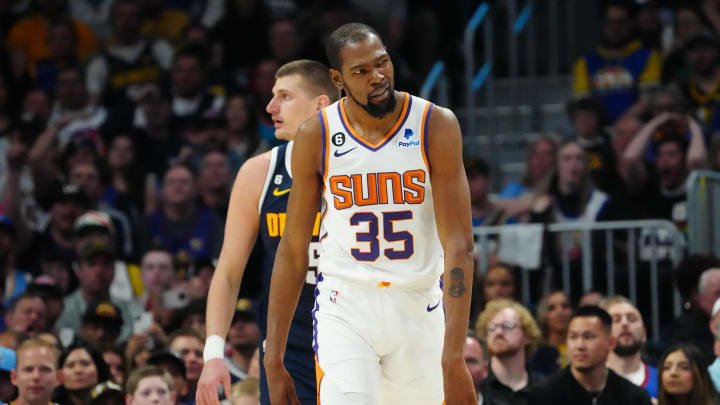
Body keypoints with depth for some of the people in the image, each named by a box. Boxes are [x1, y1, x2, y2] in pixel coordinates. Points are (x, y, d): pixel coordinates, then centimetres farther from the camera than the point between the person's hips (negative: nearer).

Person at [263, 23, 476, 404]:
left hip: (419, 308, 1)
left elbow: (458, 243, -15)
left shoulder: (436, 126, -10)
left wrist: (454, 357, -23)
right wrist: (273, 360, -2)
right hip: (345, 306, 0)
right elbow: (292, 251, 2)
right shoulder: (316, 136, -5)